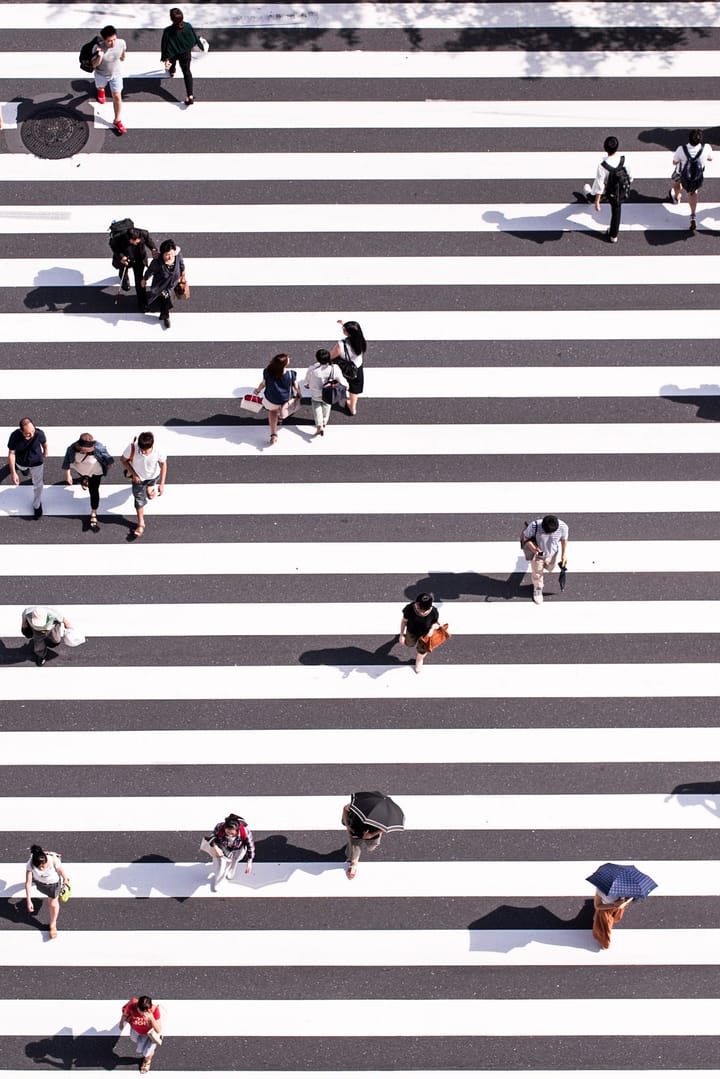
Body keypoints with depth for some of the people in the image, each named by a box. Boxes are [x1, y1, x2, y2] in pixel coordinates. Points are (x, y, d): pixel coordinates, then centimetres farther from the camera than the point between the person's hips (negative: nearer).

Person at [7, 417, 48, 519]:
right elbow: (11, 453, -26)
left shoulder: (39, 434, -37)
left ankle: (37, 505, 43)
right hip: (21, 462, 1)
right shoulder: (15, 436, -39)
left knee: (38, 485, 15)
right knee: (23, 469, 37)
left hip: (37, 463, -1)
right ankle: (24, 469, 77)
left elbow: (44, 442, -11)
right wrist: (13, 472, -26)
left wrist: (45, 451, 11)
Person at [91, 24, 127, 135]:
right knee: (100, 87, 33)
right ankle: (101, 91, 73)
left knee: (117, 97, 5)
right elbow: (94, 65, -31)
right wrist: (99, 57, -47)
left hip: (116, 74, 1)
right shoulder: (98, 47, -39)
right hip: (101, 74, -1)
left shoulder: (121, 43, -29)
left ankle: (117, 121, 25)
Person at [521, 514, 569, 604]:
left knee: (550, 569, 32)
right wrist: (533, 548, -36)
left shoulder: (563, 527, -33)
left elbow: (564, 539, -10)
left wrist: (564, 554, -5)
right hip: (536, 553, -2)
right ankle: (538, 589, 51)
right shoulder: (534, 526, -39)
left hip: (551, 555, 2)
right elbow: (525, 537, -20)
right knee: (537, 574, 19)